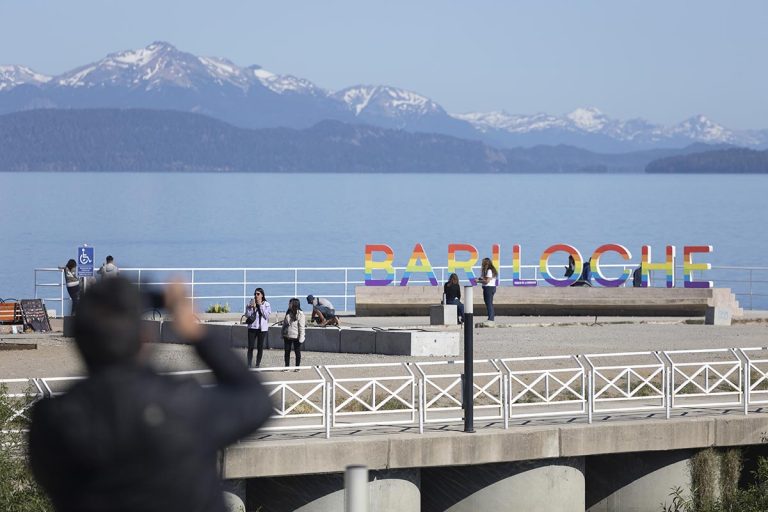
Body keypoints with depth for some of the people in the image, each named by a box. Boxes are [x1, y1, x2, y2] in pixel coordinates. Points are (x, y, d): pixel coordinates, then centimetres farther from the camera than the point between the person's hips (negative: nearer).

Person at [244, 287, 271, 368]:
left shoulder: (266, 305, 1)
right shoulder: (251, 303, 3)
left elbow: (266, 315, -10)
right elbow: (247, 315, -2)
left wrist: (260, 305, -11)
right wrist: (253, 307, -15)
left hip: (262, 328, 0)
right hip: (252, 327, 0)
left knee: (260, 348, 4)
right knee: (250, 347, -4)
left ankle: (257, 365, 13)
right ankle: (249, 365, 0)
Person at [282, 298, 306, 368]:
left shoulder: (300, 314, -11)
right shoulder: (288, 313, 8)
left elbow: (302, 327, -13)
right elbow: (284, 324, 15)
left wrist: (301, 337, -16)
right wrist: (283, 335, 12)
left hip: (296, 337, -6)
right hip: (287, 336, 6)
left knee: (297, 352, 5)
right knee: (287, 352, 7)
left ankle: (297, 367, 13)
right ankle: (287, 367, 15)